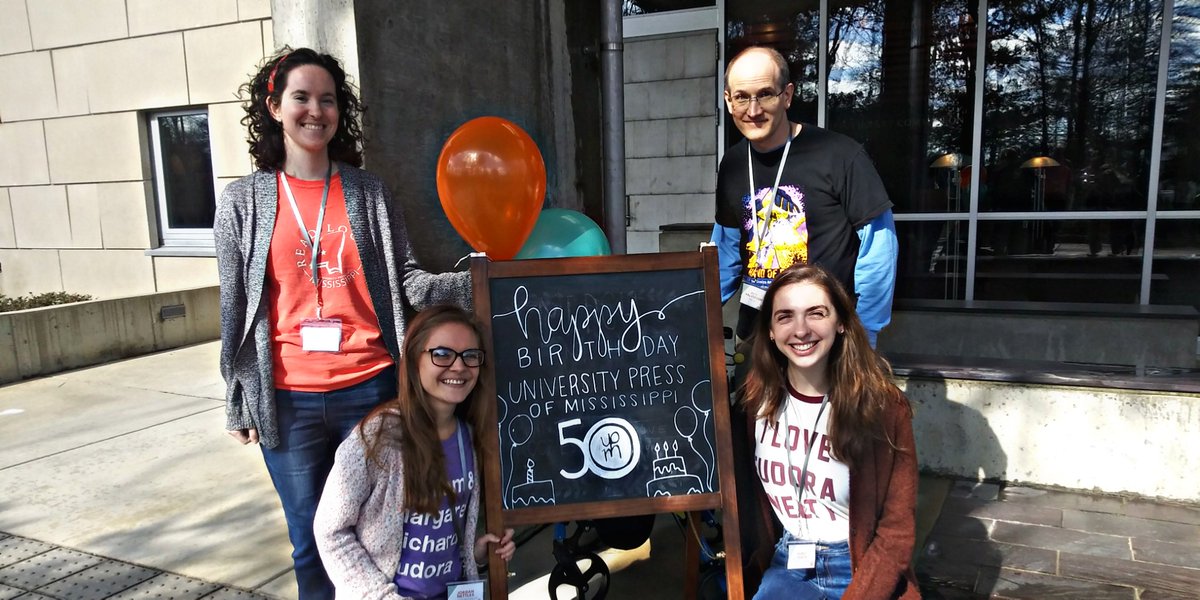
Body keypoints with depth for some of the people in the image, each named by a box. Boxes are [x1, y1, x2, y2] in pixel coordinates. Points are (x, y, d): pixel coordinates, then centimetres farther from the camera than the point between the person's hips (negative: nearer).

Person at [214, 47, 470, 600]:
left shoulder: (367, 192, 4)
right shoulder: (243, 200, 2)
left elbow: (405, 280, 1)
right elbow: (234, 310, 4)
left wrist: (474, 282, -15)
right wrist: (237, 403, 5)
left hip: (371, 387, 1)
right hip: (288, 400, 0)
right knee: (312, 540, 12)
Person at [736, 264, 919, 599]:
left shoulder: (883, 406, -12)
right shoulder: (755, 398, -5)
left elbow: (898, 528, -9)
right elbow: (739, 482, 5)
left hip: (862, 570, -2)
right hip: (787, 565, 2)